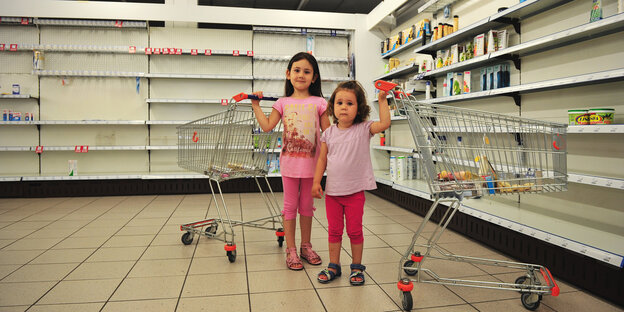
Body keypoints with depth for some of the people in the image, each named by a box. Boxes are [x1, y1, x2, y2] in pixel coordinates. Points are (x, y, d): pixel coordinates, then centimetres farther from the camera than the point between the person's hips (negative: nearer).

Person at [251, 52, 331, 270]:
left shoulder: (319, 103, 1)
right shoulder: (283, 103, 4)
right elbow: (267, 126, -3)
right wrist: (256, 105, -1)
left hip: (311, 162, 0)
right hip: (289, 162, 0)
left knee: (306, 205, 13)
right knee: (290, 205, 6)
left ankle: (306, 246, 28)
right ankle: (291, 250, 17)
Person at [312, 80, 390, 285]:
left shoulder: (363, 129, -4)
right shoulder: (329, 133, 3)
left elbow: (384, 123, -20)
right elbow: (322, 159, 7)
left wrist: (382, 100, -19)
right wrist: (316, 182, 2)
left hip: (355, 191, -2)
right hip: (332, 191, 3)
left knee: (354, 230, 7)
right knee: (334, 230, 12)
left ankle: (357, 267, 24)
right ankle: (333, 266, 26)